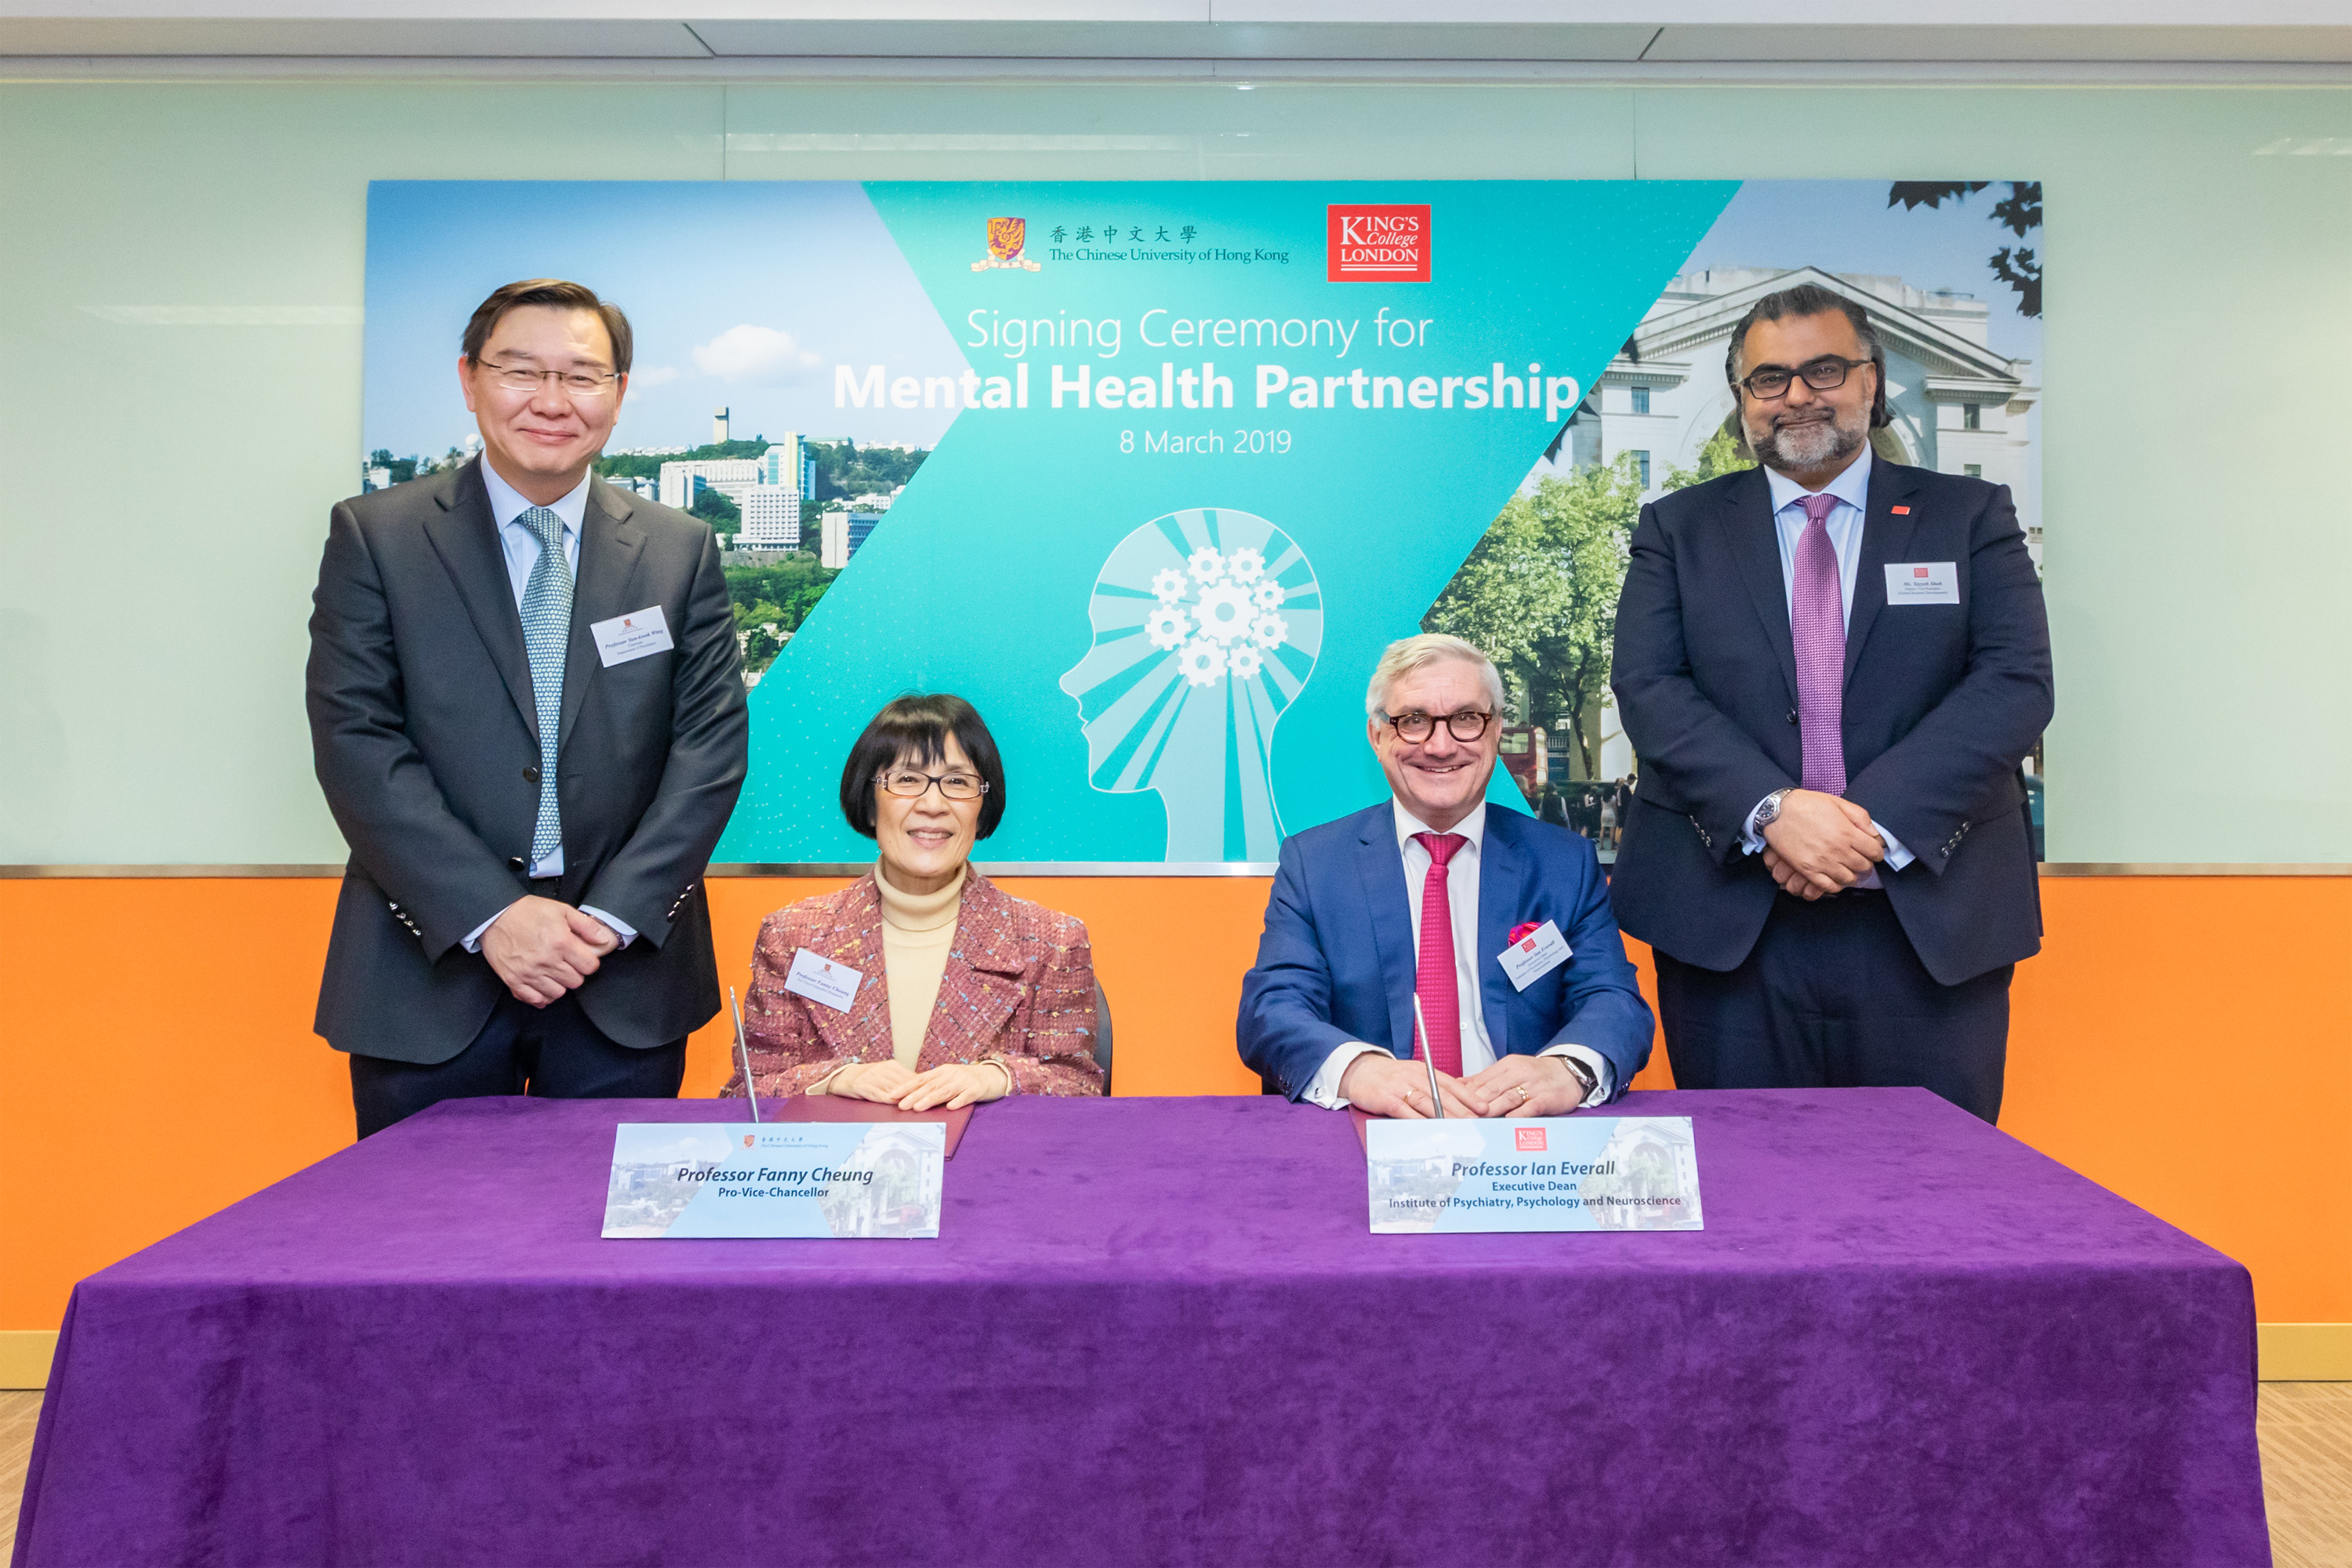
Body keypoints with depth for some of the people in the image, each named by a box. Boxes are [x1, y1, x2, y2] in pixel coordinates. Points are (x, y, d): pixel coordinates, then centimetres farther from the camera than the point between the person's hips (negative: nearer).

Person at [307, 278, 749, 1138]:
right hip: (431, 972, -1)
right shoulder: (374, 535, 1)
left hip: (626, 977, 1)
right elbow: (355, 742, -6)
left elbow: (712, 740, 0)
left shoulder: (682, 550, 5)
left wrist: (614, 917, -10)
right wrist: (491, 914, -15)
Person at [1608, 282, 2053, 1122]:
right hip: (1730, 923, 0)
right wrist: (1771, 810, -17)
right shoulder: (1677, 529, 10)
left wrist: (1878, 822, -15)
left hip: (1929, 917, 1)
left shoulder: (1972, 517, 9)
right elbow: (1648, 689, -3)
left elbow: (2017, 682, -3)